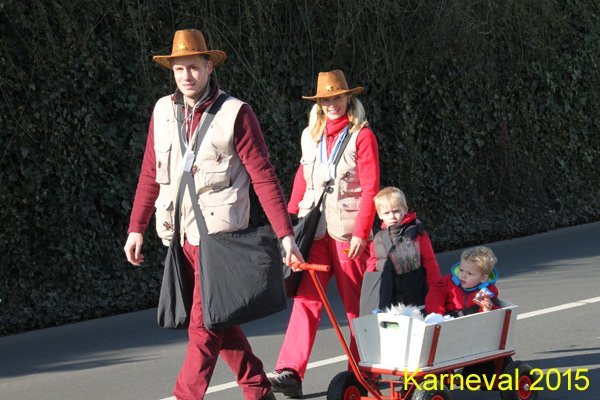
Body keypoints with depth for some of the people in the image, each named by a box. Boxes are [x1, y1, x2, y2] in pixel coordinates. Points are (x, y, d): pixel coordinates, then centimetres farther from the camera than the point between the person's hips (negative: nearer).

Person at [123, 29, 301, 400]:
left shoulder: (235, 114, -6)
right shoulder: (163, 112, 8)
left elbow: (263, 176, -8)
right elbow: (151, 175, 13)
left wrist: (285, 233, -11)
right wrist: (136, 228, 10)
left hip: (217, 234, -6)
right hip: (179, 235, 6)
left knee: (204, 324, -8)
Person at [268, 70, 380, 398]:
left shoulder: (361, 136, -3)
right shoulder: (310, 135, 12)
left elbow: (370, 188, -7)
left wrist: (361, 231, -14)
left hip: (347, 231, -3)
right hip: (314, 228, 4)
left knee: (355, 302, 6)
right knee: (306, 299, -6)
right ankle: (291, 372, -14)